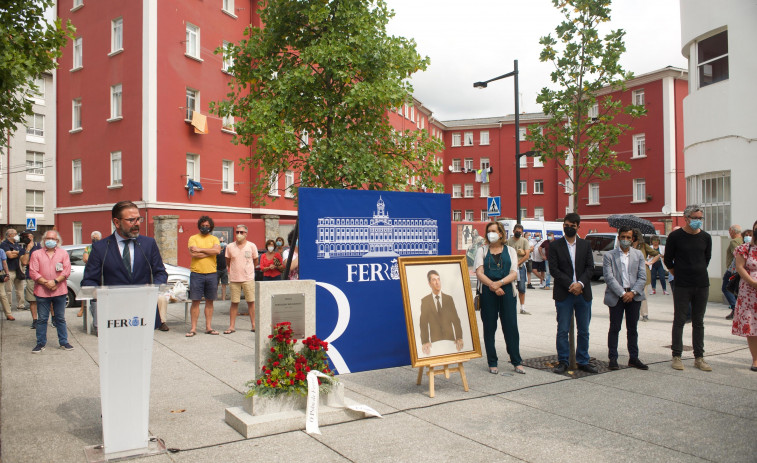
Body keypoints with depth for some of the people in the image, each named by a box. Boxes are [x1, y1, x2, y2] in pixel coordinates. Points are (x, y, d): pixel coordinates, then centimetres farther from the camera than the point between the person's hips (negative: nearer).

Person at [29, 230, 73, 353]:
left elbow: (67, 271, -1)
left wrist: (55, 281, -14)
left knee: (60, 318, 7)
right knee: (42, 319, 5)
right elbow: (33, 272, -1)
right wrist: (45, 282, -13)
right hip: (42, 292, 0)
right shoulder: (36, 254, 8)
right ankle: (40, 343, 14)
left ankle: (64, 342, 14)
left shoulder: (63, 254, 9)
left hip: (59, 291, 0)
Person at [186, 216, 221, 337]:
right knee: (195, 301, 0)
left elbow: (217, 250, -11)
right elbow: (193, 254, -12)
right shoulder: (193, 238, 4)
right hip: (196, 273, -2)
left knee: (209, 301, 7)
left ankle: (208, 327, 15)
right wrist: (210, 252, -9)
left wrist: (200, 249, -12)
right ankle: (193, 328, 6)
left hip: (212, 273, 2)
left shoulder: (214, 239, 10)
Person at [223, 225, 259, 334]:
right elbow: (228, 261, 16)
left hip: (248, 278, -1)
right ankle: (232, 326, 10)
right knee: (234, 303, 3)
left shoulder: (252, 246, 1)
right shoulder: (230, 247, 4)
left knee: (251, 302, 1)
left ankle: (254, 325, 10)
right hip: (234, 279, 1)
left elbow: (255, 261, 13)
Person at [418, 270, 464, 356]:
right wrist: (425, 342, -9)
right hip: (435, 341, -1)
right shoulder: (424, 301, 4)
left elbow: (456, 320, 6)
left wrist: (459, 338, -4)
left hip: (450, 339, 2)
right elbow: (423, 323, 1)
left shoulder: (449, 298, 10)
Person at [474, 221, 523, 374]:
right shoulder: (482, 250, 10)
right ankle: (492, 363, 12)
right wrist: (492, 285, -18)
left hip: (507, 291, 0)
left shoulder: (510, 250, 12)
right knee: (489, 327, 3)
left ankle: (517, 362, 12)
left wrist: (499, 283, -16)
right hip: (488, 293, 0)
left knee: (511, 326, 0)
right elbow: (479, 273, -2)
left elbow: (514, 273, 1)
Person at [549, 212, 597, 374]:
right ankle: (563, 362, 11)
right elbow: (553, 269, -6)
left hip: (583, 293, 3)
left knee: (584, 330, 9)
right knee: (562, 330, 1)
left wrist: (580, 283, -14)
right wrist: (570, 285, -15)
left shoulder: (585, 245, 10)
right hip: (563, 294, -3)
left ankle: (583, 361, 20)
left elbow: (590, 268, 3)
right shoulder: (555, 246, 1)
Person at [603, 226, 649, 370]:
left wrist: (633, 292, -11)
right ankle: (613, 359, 8)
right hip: (616, 297, -3)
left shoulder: (638, 254, 9)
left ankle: (633, 358, 19)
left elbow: (642, 277, 3)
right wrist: (622, 293, -15)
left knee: (632, 329, 10)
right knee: (614, 328, 1)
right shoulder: (609, 255, 0)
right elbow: (609, 277, -8)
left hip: (634, 296, 3)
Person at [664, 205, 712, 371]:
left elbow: (707, 259, 18)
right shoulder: (675, 236, -6)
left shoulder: (706, 237, 5)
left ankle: (699, 358, 15)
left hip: (702, 285, 4)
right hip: (682, 287, -4)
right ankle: (676, 356, 7)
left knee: (698, 322, 9)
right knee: (679, 321, 1)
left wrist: (698, 273, 15)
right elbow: (668, 260, 2)